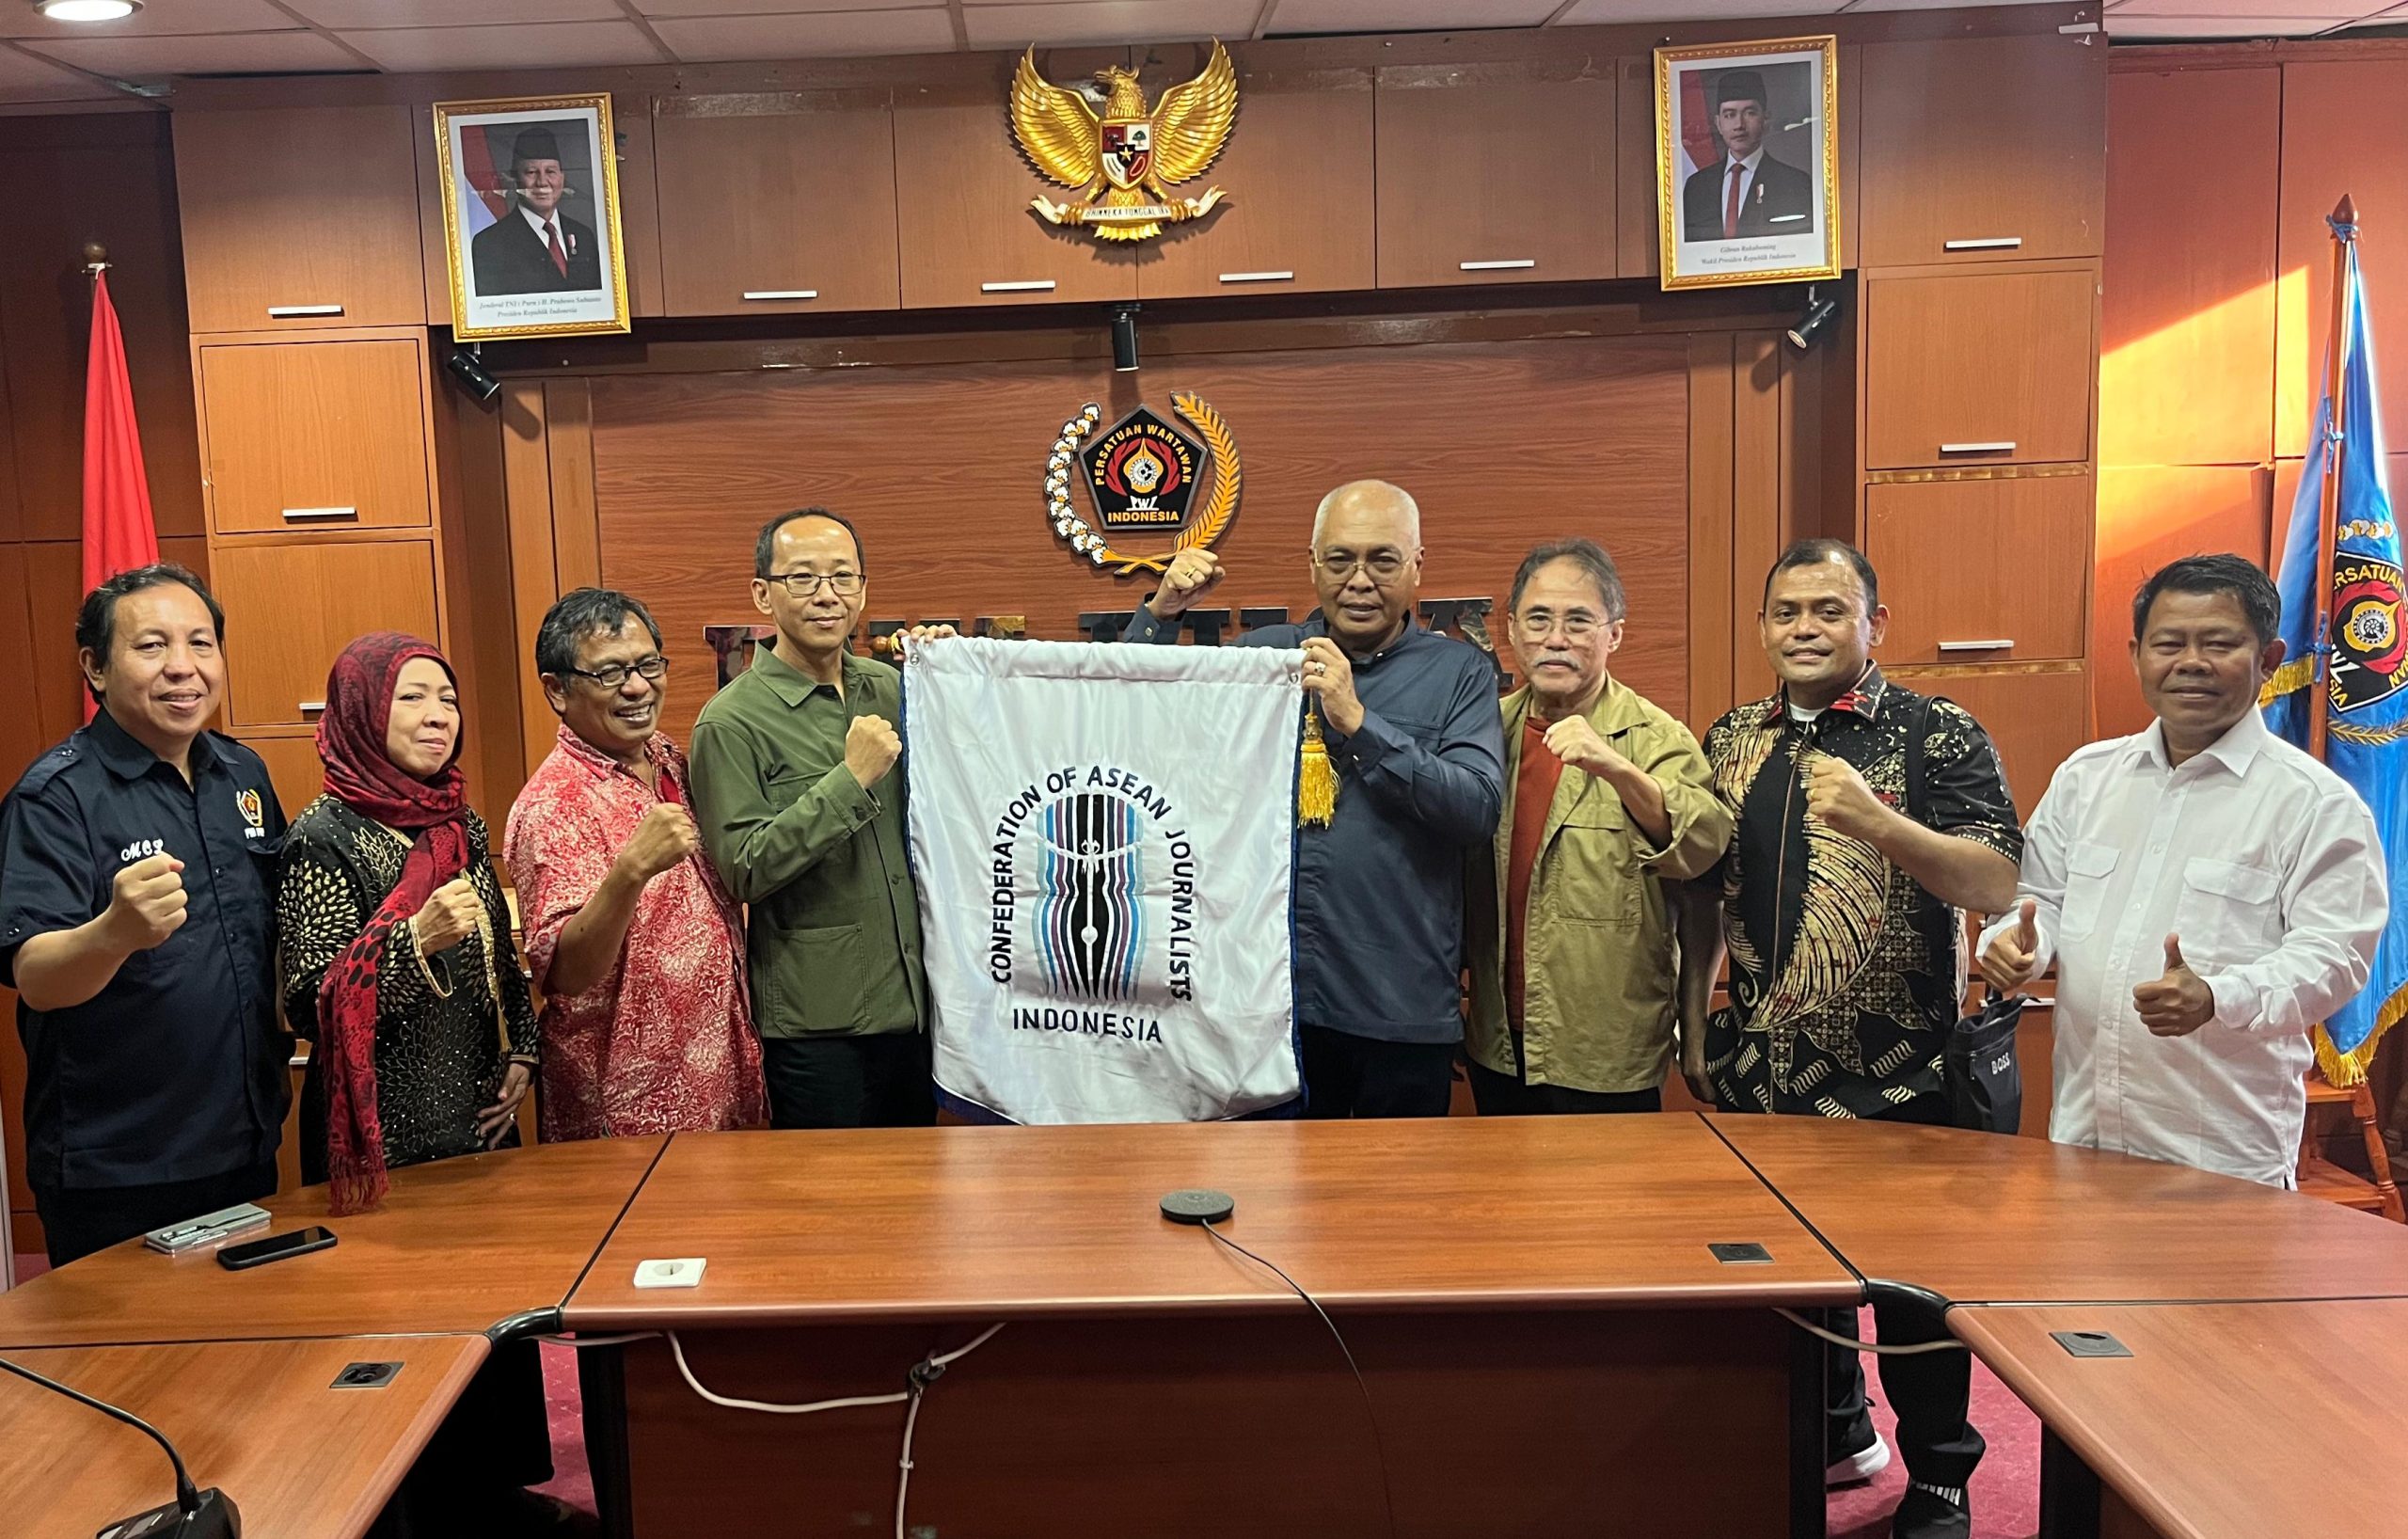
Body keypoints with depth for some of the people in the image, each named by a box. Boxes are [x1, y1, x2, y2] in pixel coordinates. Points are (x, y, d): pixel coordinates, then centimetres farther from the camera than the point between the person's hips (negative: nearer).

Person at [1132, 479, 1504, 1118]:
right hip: (1270, 995, 2)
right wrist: (1160, 614, -6)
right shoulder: (1263, 653, 8)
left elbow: (1480, 808, -12)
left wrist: (1358, 722, -18)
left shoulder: (1460, 671, 2)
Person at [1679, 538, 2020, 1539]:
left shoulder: (1940, 737, -7)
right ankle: (1837, 1431, 39)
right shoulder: (1731, 743, 7)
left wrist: (1877, 822, -32)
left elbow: (1997, 885, -17)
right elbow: (1702, 895, 14)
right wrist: (1694, 1026, 11)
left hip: (1900, 1075, -4)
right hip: (1761, 1071, 5)